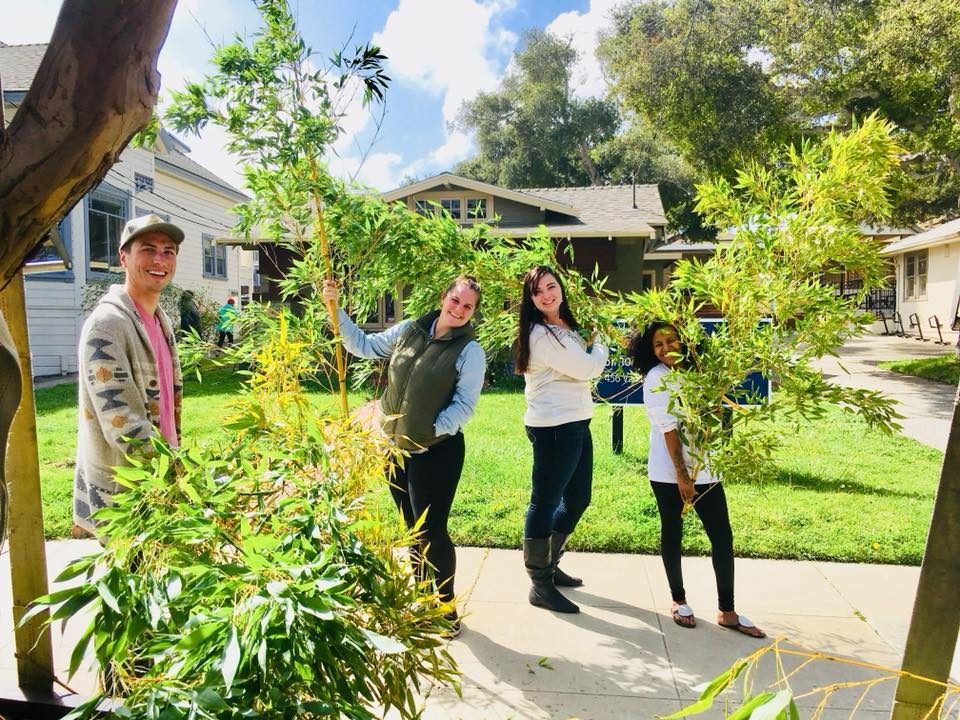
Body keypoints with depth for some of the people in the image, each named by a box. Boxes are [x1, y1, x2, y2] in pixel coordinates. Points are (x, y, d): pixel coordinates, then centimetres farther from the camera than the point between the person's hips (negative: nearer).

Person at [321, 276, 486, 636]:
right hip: (395, 448, 6)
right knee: (413, 529, 18)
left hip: (437, 451, -5)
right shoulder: (408, 330, 5)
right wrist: (336, 308, 9)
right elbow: (364, 345, 15)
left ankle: (446, 609, 18)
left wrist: (431, 432, -18)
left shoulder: (470, 352, -9)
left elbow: (465, 404, -11)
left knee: (432, 532, -2)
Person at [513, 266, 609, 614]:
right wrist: (600, 346, 2)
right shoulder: (541, 334, -16)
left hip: (576, 424, 10)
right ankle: (540, 585, 10)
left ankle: (549, 564, 36)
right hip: (553, 428, -10)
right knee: (545, 503, -1)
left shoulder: (564, 327, 16)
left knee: (577, 499, 19)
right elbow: (587, 369, -16)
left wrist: (594, 348, 8)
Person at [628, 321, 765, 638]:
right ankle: (679, 600, 27)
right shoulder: (656, 379, -11)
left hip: (705, 469, 6)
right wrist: (681, 474, -17)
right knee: (672, 534, 9)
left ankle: (727, 611, 16)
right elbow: (668, 429, -15)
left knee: (723, 537, 4)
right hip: (670, 473, -5)